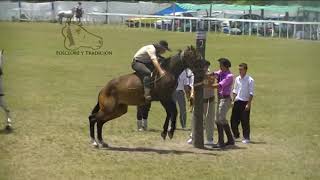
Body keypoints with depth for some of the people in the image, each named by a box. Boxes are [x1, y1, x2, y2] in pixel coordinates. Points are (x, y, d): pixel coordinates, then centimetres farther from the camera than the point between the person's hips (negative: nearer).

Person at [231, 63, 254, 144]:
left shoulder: (250, 80, -8)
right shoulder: (237, 79, 10)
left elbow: (251, 93, -10)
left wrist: (248, 104, -15)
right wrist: (232, 100, 12)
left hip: (245, 102, -6)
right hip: (237, 102, 6)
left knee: (245, 121, -2)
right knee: (233, 120, 7)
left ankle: (246, 138, 7)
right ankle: (236, 135, 25)